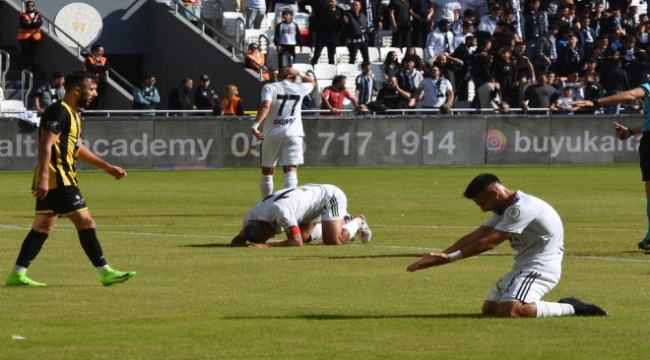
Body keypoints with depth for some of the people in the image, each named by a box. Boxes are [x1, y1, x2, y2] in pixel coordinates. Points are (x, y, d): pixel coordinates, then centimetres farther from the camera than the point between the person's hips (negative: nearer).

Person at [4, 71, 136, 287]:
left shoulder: (71, 114, 19)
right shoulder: (59, 112, -14)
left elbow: (78, 148, 28)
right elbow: (45, 144, -22)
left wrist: (107, 167, 28)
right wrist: (43, 178, -30)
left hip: (62, 178, 11)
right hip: (57, 179, -11)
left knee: (42, 227, 10)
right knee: (85, 222, -7)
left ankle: (17, 274, 10)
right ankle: (105, 272, -3)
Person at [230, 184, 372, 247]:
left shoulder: (280, 211, -42)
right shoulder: (251, 216, -19)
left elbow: (297, 242, -41)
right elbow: (240, 238, -4)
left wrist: (267, 246, -48)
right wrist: (235, 244, -28)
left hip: (330, 196, -8)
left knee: (334, 241, -19)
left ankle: (358, 222, 14)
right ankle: (340, 222, 32)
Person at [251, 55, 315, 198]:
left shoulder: (270, 88, -1)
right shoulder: (300, 88, 7)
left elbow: (265, 106, -19)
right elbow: (312, 82, 30)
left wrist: (256, 125, -26)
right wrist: (298, 73, 18)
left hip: (272, 134, -1)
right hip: (293, 134, 1)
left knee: (267, 171, 15)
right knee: (291, 170, -9)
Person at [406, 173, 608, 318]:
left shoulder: (521, 208, -20)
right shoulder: (506, 209, 13)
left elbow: (490, 242, -22)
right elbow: (476, 236, 8)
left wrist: (450, 257, -20)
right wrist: (439, 256, -3)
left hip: (541, 266, -11)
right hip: (525, 265, 11)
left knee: (509, 312, -30)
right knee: (489, 309, 15)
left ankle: (570, 309, -15)